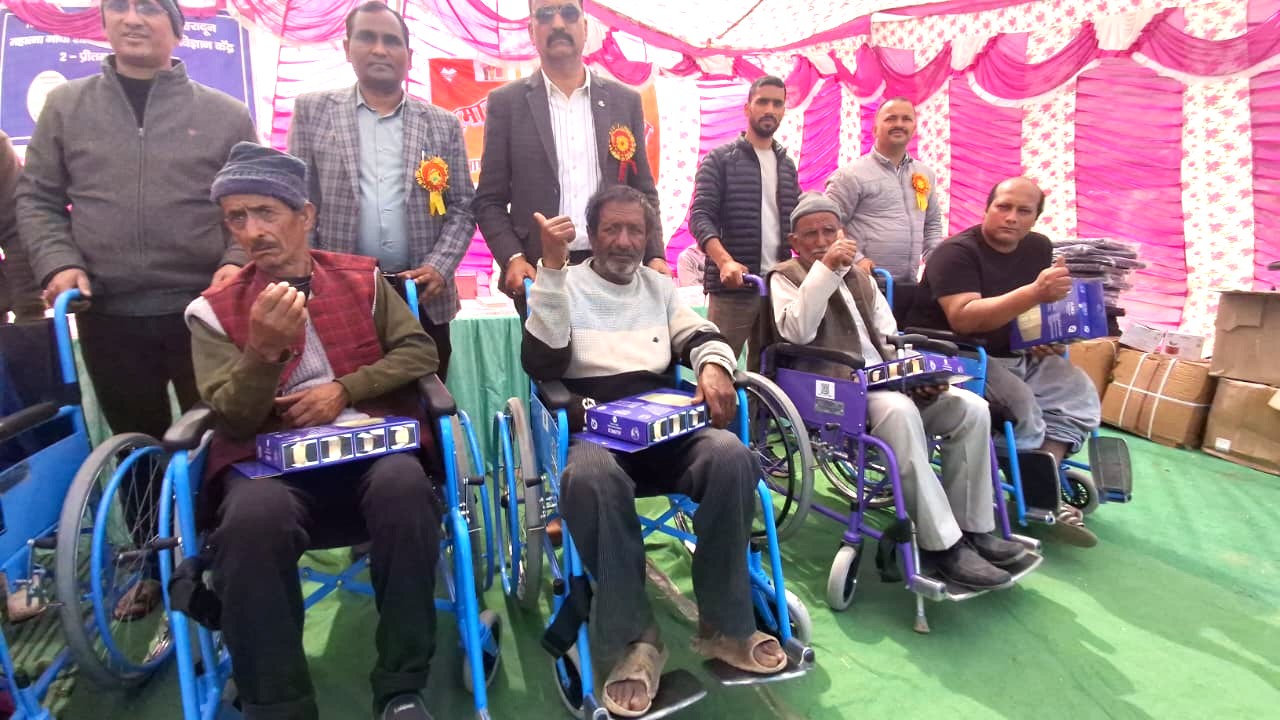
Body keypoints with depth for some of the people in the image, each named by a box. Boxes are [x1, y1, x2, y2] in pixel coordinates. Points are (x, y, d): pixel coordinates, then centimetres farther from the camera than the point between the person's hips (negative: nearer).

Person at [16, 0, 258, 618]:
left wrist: (238, 261, -12)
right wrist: (57, 263, -6)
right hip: (108, 315, 2)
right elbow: (36, 198, 10)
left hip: (203, 310, -2)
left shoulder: (224, 114, 4)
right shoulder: (66, 107, 9)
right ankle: (155, 567, 30)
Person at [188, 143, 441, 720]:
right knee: (253, 514, -35)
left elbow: (419, 352, 6)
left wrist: (344, 389, -7)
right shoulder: (214, 310, 8)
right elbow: (233, 420, -1)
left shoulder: (362, 278, 13)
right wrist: (263, 351, -20)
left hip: (370, 444, 1)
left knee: (405, 483, -34)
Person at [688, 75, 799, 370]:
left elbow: (795, 223, 20)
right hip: (733, 284, -5)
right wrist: (725, 261, -26)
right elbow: (700, 216, -9)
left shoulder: (787, 166, 18)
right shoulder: (719, 159, 1)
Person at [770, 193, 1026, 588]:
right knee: (900, 412, -36)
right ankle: (941, 543, -28)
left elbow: (889, 337, 19)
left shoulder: (860, 277, 24)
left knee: (972, 409, -10)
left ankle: (972, 527, -2)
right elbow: (797, 332, -17)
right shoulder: (786, 277, 4)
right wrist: (825, 268, -20)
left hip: (884, 382, 7)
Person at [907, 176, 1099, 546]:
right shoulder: (957, 252, -16)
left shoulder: (1039, 248, 7)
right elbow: (963, 319, -31)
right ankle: (1045, 495, -6)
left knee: (1079, 392, -8)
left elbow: (1045, 307, 25)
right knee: (1021, 401, -29)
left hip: (1018, 355, 8)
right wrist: (1035, 292, -39)